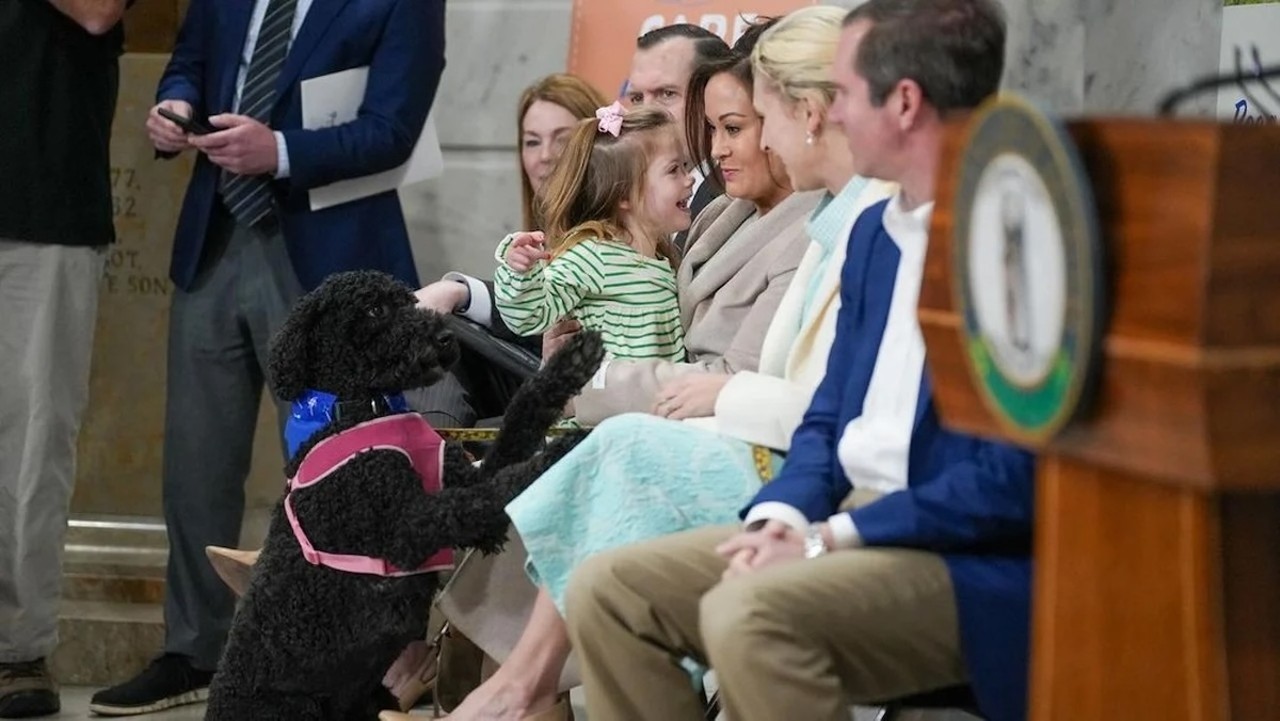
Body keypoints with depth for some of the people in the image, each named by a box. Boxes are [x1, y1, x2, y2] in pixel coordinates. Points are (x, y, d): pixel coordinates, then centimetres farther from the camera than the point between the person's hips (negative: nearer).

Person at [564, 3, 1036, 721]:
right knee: (608, 590, -2)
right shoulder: (876, 230, 15)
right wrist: (782, 517, -3)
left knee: (750, 613, -32)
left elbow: (1014, 480, -20)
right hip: (852, 531, 9)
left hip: (974, 567, -9)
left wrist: (831, 538, -17)